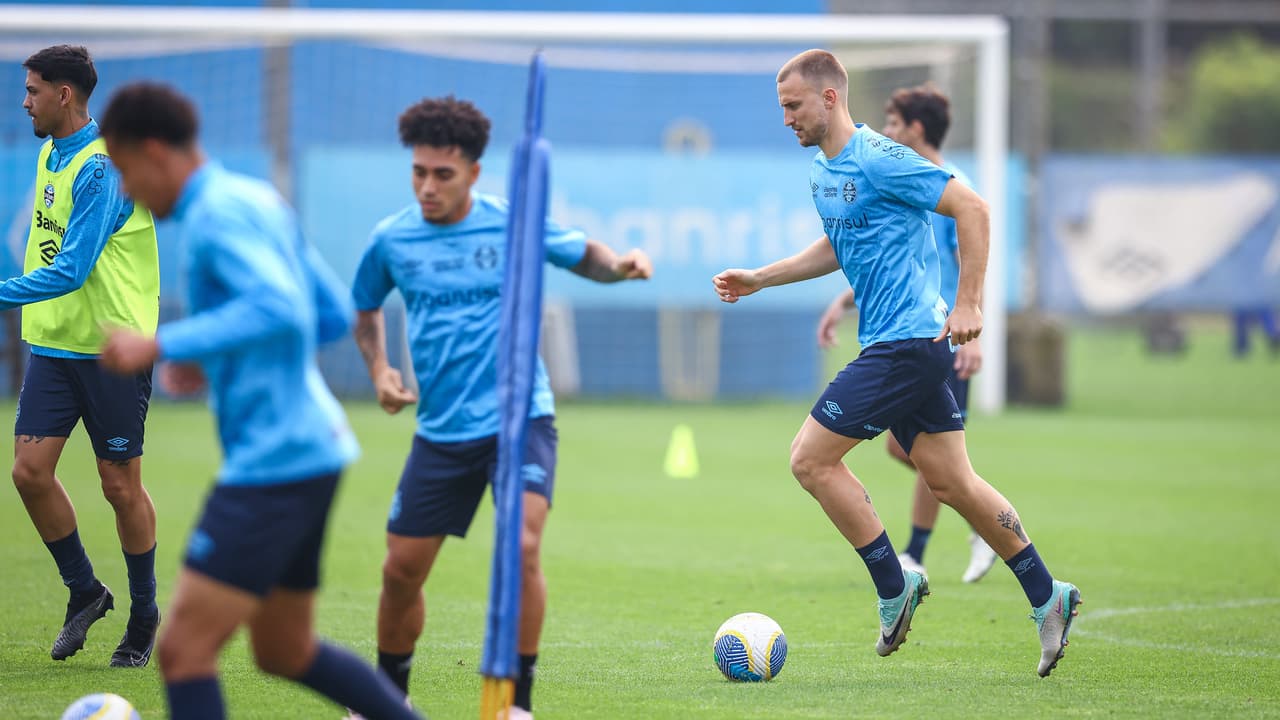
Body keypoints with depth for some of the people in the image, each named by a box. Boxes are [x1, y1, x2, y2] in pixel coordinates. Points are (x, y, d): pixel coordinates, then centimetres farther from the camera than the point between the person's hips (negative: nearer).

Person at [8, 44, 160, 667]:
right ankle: (84, 591, 17)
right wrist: (29, 306, 21)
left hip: (113, 348, -7)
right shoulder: (51, 154, 10)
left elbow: (71, 270, -26)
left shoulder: (102, 169, -19)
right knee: (30, 470, -2)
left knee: (120, 484, 1)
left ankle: (144, 615, 17)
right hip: (53, 344, 7)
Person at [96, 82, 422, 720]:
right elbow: (334, 314, 22)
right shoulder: (258, 200, 16)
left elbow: (281, 308, -29)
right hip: (309, 450, 10)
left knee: (184, 649, -11)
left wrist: (161, 346, -25)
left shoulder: (216, 216, -14)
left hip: (272, 464, -10)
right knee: (285, 651, 21)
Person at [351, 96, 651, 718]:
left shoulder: (513, 223, -4)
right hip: (441, 428, 3)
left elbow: (582, 254, 12)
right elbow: (366, 308, 21)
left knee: (521, 545, -23)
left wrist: (618, 265, -10)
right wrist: (379, 369, 4)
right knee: (401, 569, 4)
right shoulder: (391, 240, 1)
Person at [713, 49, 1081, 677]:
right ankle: (1046, 596, 15)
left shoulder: (878, 160, -15)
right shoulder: (822, 171, 14)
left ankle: (894, 587, 2)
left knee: (811, 458, -7)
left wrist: (967, 305, -19)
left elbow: (971, 208, -17)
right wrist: (759, 279, 24)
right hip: (907, 343, 9)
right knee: (951, 483, 10)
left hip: (907, 341, -9)